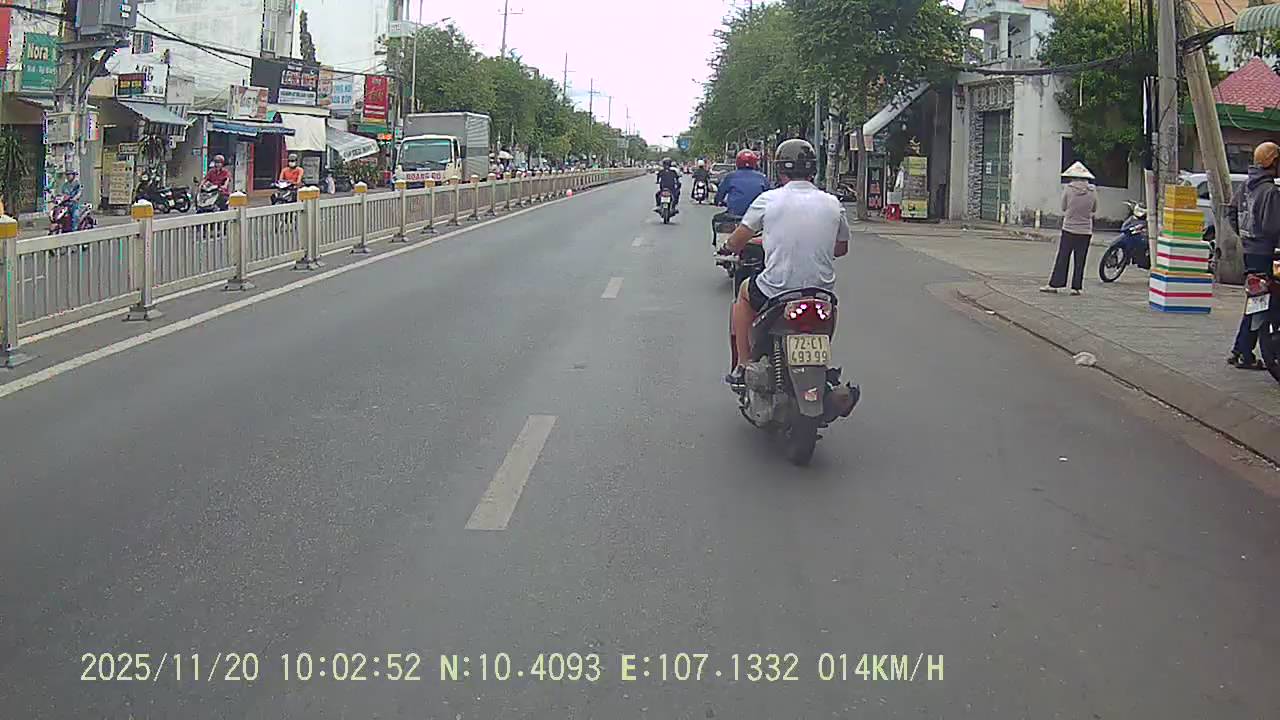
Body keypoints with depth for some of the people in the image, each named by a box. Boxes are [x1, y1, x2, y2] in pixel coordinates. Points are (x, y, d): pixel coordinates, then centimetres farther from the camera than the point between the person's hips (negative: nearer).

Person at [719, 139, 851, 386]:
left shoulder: (768, 199, -5)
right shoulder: (833, 203, 2)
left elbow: (737, 242, 3)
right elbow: (841, 248, 16)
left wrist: (728, 247, 26)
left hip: (776, 292, -2)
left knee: (745, 292, 30)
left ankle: (743, 366, 27)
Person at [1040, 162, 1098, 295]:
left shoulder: (1068, 188, -8)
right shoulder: (1092, 191, -2)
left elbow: (1063, 207, 1)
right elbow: (1094, 210, 9)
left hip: (1069, 228, -2)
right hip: (1086, 230, 2)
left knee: (1062, 258, 3)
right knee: (1080, 260, 6)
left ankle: (1054, 284, 3)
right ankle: (1076, 287, 6)